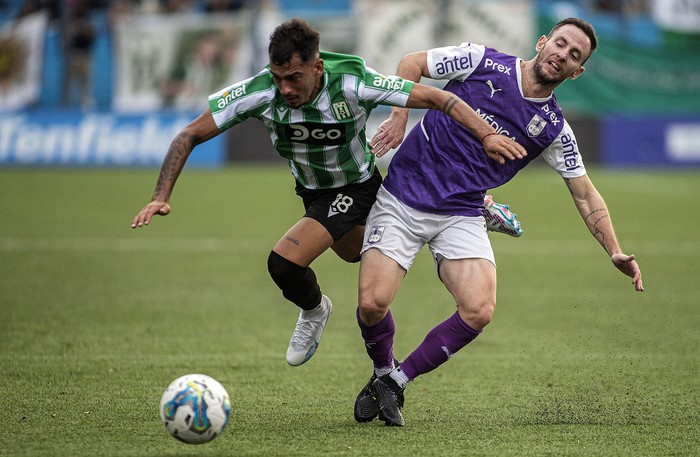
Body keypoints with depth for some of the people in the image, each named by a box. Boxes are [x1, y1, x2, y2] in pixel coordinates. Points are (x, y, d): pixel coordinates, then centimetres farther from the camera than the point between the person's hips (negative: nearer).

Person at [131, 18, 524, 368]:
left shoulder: (353, 83, -32)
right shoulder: (260, 93, -26)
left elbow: (436, 98, -25)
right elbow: (191, 135, -18)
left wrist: (487, 134, -35)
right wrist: (162, 197, -28)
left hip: (358, 187, -5)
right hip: (314, 193, 5)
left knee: (284, 263, -20)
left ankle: (314, 312, 12)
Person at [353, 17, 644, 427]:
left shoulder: (554, 129, 3)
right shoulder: (482, 61, -4)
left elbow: (585, 194, 10)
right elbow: (413, 63, 7)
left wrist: (616, 253, 0)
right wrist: (399, 117, -6)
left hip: (462, 216, 3)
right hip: (404, 198, -2)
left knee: (479, 311, -20)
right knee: (373, 303, -18)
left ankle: (397, 381, 2)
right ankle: (382, 371, 17)